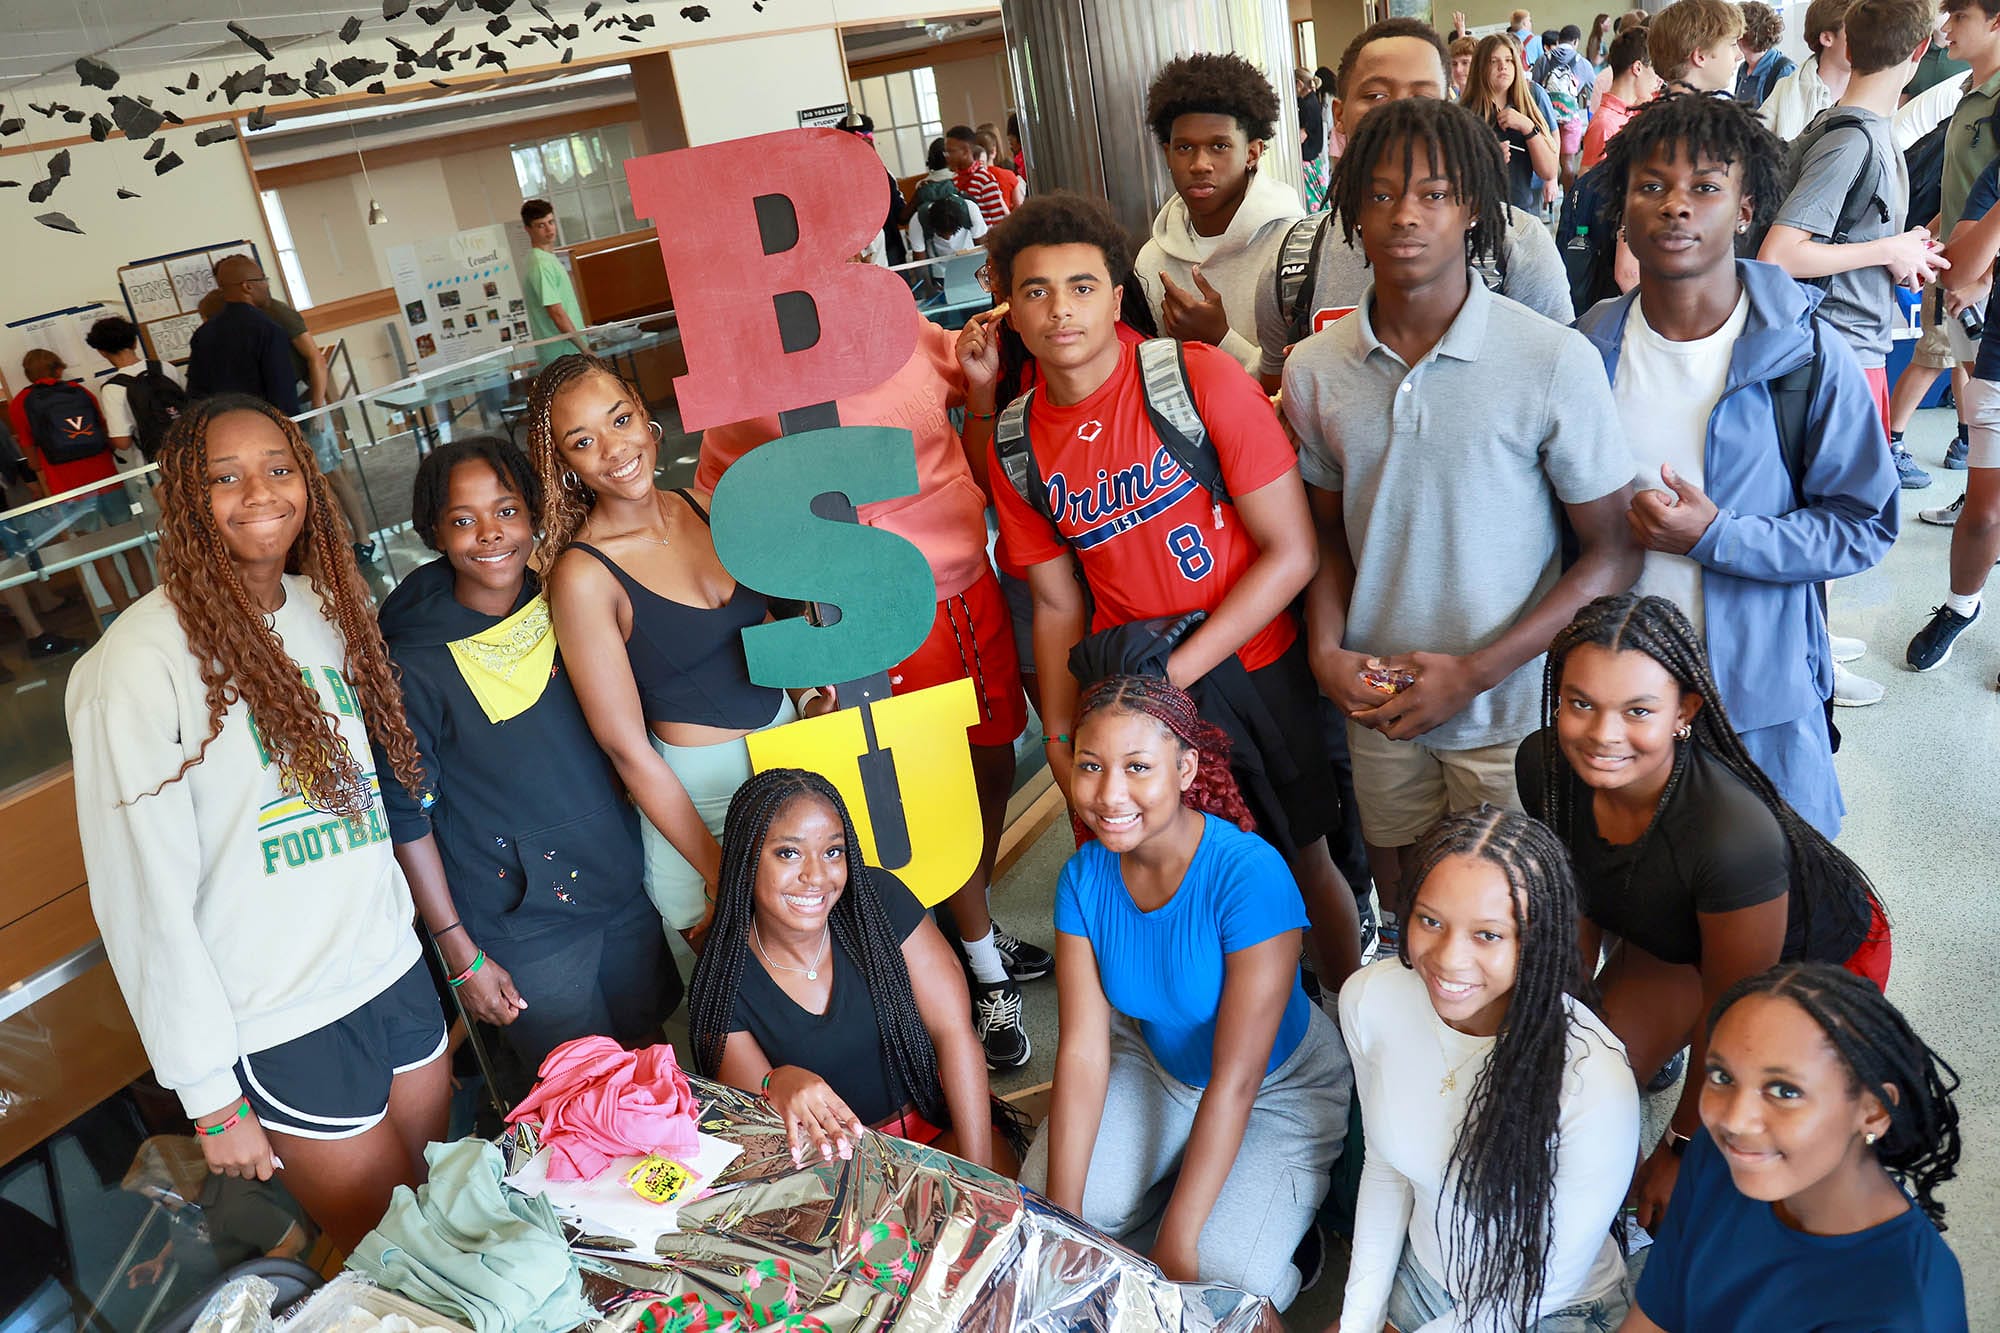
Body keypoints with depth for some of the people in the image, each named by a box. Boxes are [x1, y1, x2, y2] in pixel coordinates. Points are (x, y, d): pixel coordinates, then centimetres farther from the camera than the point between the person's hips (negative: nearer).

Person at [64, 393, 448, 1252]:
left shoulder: (326, 607, 3)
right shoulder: (142, 659, -18)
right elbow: (145, 895, -16)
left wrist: (398, 923, 11)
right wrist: (211, 1095, -13)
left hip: (393, 969, 6)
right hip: (283, 1026, -6)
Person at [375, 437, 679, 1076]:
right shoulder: (414, 664, -14)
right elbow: (406, 817, -9)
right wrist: (461, 952, -9)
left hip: (627, 888, 4)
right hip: (521, 925, -4)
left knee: (649, 1053, 19)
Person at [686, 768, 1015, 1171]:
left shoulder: (879, 899, -12)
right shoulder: (720, 981, -12)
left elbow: (953, 1031, -12)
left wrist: (978, 1173, -18)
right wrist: (779, 1085, -38)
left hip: (935, 1124, -1)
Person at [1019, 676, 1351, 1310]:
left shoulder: (1249, 874, -32)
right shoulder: (1085, 877, -16)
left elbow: (1236, 1079, -29)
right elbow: (1082, 1046, -16)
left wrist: (1176, 1240, -26)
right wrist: (1062, 1216, -20)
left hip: (1282, 1086, -5)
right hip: (1161, 1062, 5)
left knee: (1221, 1272, -21)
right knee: (1040, 1194, -11)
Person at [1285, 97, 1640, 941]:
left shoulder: (1553, 363, -13)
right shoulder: (1315, 369, -1)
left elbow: (1613, 553, -9)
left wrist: (1475, 672, -16)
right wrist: (1327, 650, -7)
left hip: (1512, 711, -3)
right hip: (1377, 706, 3)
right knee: (1409, 917, 20)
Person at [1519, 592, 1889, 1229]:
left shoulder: (1735, 834, -44)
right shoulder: (1544, 765, -27)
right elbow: (1578, 909, -7)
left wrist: (1682, 1148, -14)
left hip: (1826, 954, -4)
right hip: (1676, 936, 4)